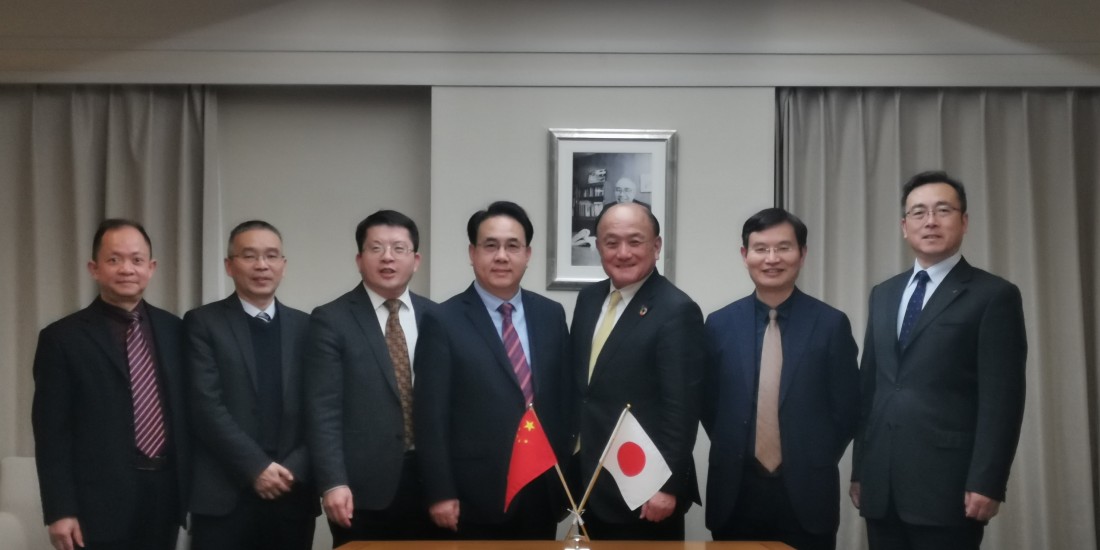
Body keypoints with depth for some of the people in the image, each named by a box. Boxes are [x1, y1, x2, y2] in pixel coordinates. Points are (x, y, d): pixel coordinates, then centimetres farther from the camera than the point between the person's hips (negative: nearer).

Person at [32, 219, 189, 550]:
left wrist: (192, 486, 8)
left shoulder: (174, 329, 7)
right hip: (102, 503, -4)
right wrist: (59, 511, -11)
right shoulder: (62, 338, -4)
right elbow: (51, 432, -6)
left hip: (167, 494, 4)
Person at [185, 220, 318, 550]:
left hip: (293, 493, 3)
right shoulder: (203, 323, 1)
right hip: (223, 495, -3)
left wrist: (293, 469, -7)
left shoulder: (305, 327, 10)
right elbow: (206, 405, -8)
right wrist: (256, 467, -13)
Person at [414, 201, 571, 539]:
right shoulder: (443, 322, -5)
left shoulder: (551, 315, 7)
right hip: (476, 497, -4)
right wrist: (440, 494, -10)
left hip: (542, 492, 4)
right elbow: (432, 416, -7)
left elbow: (564, 397, 11)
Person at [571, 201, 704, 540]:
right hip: (591, 486, 7)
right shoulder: (588, 299, 8)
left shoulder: (677, 311, -14)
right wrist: (572, 465, 13)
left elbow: (681, 409, -17)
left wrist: (668, 486, -18)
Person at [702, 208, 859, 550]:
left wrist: (814, 463, -1)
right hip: (735, 493, 2)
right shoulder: (719, 324, 3)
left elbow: (847, 408, 1)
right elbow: (708, 404, 9)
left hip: (806, 492, -1)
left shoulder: (832, 324, -2)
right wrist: (734, 455, 3)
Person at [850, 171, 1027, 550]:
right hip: (881, 487, 5)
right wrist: (859, 470, 12)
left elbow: (1002, 400, -8)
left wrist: (986, 483, -14)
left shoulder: (994, 295, -2)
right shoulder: (883, 295, 15)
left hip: (946, 486, -5)